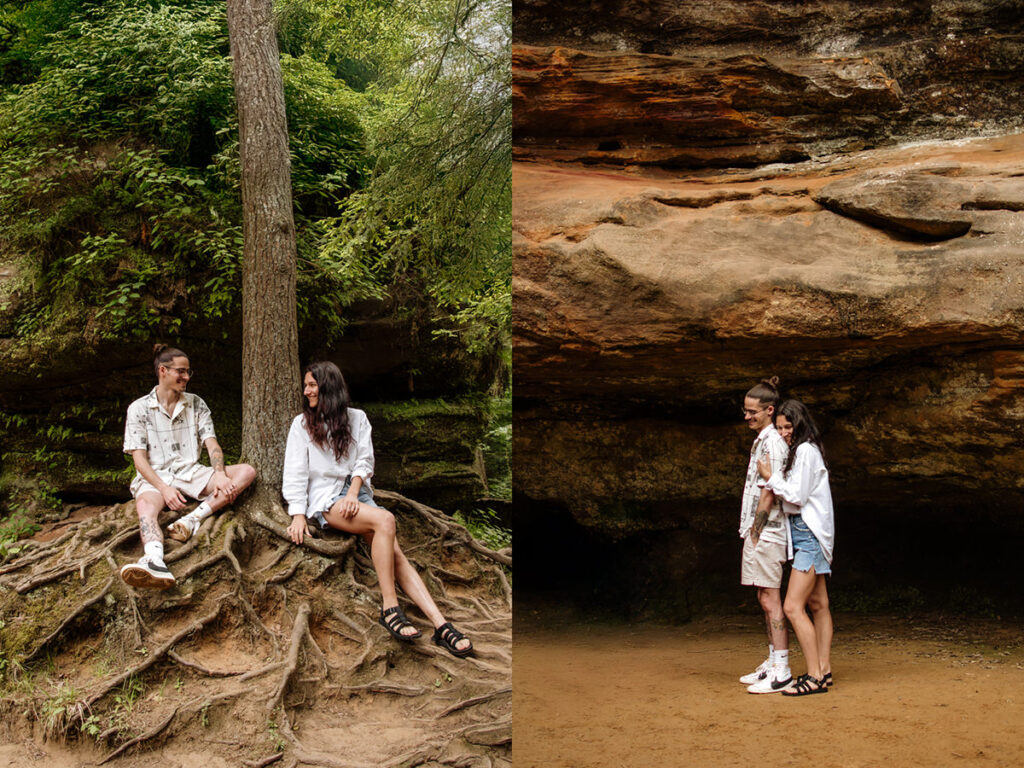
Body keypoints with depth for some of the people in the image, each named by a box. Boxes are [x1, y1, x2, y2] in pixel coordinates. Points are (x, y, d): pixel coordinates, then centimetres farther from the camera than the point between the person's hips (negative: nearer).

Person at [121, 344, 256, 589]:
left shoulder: (196, 404, 14)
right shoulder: (139, 408, 4)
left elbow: (212, 444, 5)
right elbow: (139, 458, -4)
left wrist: (220, 475, -17)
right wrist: (164, 488, -22)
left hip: (191, 473, 4)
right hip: (155, 477, -4)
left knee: (246, 472, -20)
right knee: (146, 506, -39)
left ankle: (193, 519, -37)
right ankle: (155, 562, -70)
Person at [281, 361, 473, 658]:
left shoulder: (357, 418, 14)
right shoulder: (302, 424, 9)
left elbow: (364, 461, 7)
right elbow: (295, 473, 3)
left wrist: (353, 493, -11)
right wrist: (298, 515, -9)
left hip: (356, 492, 3)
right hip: (325, 499, -3)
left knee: (395, 552, -21)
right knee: (385, 520, -33)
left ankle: (441, 625, -33)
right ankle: (390, 609, -32)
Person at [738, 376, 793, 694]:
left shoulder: (771, 442, -13)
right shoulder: (763, 439, 18)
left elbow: (768, 493, -18)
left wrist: (755, 533, -15)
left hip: (766, 531, -10)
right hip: (760, 531, 10)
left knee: (770, 599, -9)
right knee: (766, 599, 13)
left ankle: (782, 671, -7)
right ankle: (773, 663, 20)